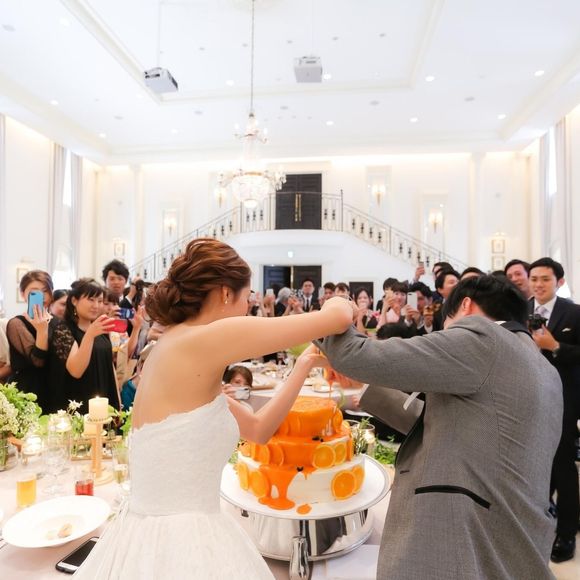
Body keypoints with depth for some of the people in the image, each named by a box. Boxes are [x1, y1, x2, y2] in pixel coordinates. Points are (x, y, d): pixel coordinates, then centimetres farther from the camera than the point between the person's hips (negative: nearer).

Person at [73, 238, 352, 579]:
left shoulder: (176, 350, 6)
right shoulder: (201, 340, -21)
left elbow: (259, 429, 11)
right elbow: (338, 315, -21)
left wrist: (304, 366, 11)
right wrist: (335, 306, 2)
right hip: (178, 545, -9)